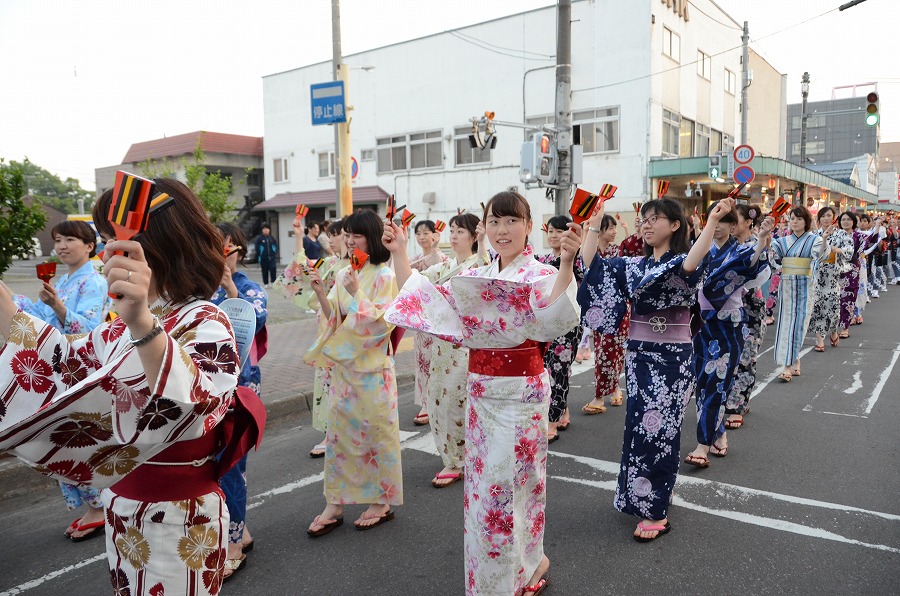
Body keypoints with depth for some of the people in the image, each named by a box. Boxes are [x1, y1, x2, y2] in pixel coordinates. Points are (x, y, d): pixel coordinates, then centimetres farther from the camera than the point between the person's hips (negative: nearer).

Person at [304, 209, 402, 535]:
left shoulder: (384, 276, -9)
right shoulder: (343, 275, 9)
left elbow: (381, 322, -16)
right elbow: (334, 320, 7)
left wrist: (356, 293, -21)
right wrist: (320, 293, -7)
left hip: (372, 367, -6)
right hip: (343, 365, 6)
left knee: (376, 432, 5)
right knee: (338, 433, 9)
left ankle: (382, 502, 21)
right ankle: (335, 504, 20)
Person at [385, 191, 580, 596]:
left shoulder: (541, 275, -11)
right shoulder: (475, 278, 7)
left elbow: (554, 319, -32)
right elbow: (424, 301, 8)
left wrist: (566, 264, -45)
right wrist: (399, 253, 3)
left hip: (520, 394, -6)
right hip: (481, 392, 7)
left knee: (504, 488, 2)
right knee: (483, 485, 16)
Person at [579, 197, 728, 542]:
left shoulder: (683, 260, -8)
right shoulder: (634, 265, 9)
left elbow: (690, 265, -33)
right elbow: (590, 267, 5)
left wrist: (712, 221, -41)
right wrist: (594, 226, 8)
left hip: (672, 357, -5)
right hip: (638, 354, 6)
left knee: (658, 428, -2)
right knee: (640, 426, 12)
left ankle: (655, 512, 10)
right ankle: (644, 494, 30)